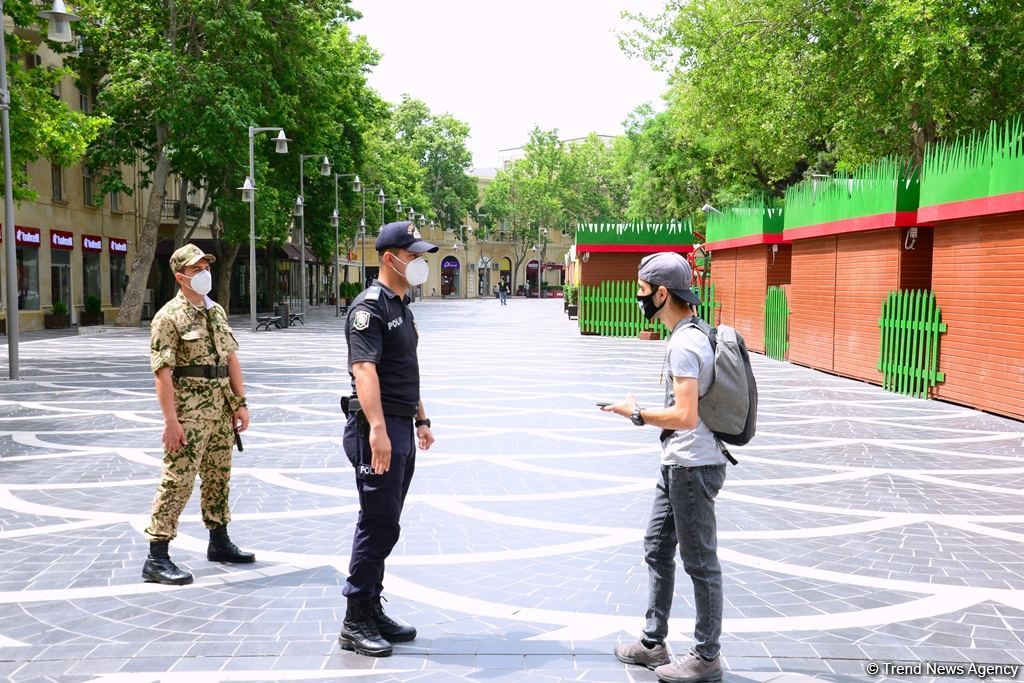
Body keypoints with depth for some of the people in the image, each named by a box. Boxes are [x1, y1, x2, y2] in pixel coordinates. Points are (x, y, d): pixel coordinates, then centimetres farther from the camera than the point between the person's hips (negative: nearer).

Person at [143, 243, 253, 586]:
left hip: (221, 408, 8)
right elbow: (162, 372, -15)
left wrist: (240, 403, 9)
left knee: (219, 476, 17)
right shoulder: (169, 316, -11)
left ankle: (219, 543, 31)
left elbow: (232, 358, 15)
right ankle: (157, 558, -2)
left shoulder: (217, 312, 13)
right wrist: (171, 420, -20)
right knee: (178, 480, -7)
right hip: (189, 409, -8)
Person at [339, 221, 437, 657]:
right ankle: (355, 623, 4)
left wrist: (420, 419, 25)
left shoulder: (402, 306, 18)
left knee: (384, 524, 14)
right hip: (377, 429, -9)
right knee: (379, 525, -6)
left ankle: (372, 611, 23)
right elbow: (364, 369, -25)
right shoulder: (370, 307, -13)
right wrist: (378, 429, -35)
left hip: (401, 428, 9)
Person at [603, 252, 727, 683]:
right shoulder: (695, 333, 11)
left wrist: (637, 414, -14)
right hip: (678, 465, 11)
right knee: (657, 550, 19)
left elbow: (684, 416, -26)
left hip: (692, 467, -11)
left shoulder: (684, 343, -21)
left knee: (700, 563, 2)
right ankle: (653, 644, 30)